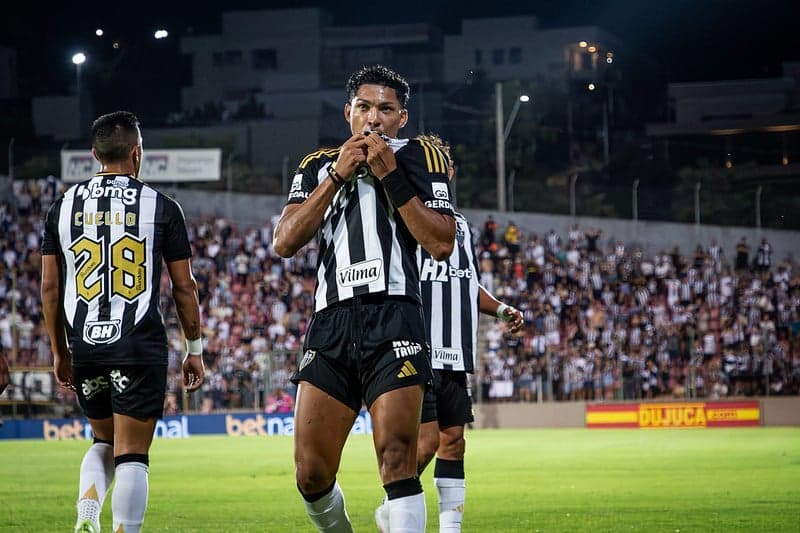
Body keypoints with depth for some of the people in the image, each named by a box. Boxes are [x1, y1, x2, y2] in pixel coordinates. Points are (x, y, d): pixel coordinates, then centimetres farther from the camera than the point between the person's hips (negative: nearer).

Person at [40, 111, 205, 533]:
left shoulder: (63, 206, 8)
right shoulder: (160, 206, 0)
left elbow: (50, 286, 9)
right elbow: (184, 286, 2)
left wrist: (60, 351, 18)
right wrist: (194, 349, 11)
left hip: (85, 345, 3)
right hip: (139, 346, -3)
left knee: (104, 442, 21)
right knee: (132, 455, 2)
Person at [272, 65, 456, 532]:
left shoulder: (418, 157, 9)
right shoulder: (319, 166, 19)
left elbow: (442, 244, -4)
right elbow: (285, 243, 4)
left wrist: (390, 176, -6)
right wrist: (337, 177, -1)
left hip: (393, 321, -3)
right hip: (331, 323, 4)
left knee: (397, 458, -14)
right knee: (311, 473, 0)